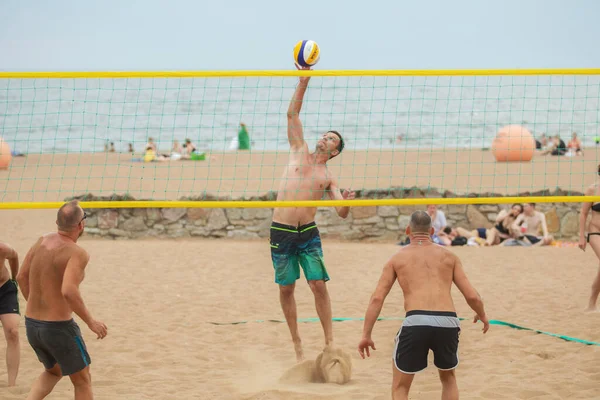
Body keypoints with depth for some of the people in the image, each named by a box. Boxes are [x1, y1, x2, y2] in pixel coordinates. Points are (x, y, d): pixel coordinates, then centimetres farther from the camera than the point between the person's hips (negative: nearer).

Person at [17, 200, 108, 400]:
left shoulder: (42, 241, 2)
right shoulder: (77, 253, -19)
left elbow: (22, 277, 11)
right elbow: (68, 291, -32)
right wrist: (91, 321, -19)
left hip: (31, 324, 7)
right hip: (59, 327, -7)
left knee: (53, 371, 31)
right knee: (82, 381, 13)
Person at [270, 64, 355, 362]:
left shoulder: (329, 178, 8)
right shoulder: (299, 152, 10)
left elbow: (342, 213, 2)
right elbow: (292, 114, 5)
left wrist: (346, 202, -22)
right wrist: (303, 81, -3)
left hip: (308, 234, 0)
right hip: (281, 233, 0)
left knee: (318, 284, -8)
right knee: (286, 288, 4)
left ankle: (329, 341, 1)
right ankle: (297, 344, 15)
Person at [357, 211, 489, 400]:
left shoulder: (398, 258, 17)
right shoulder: (448, 256, 19)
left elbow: (377, 298, 7)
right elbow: (472, 296, 14)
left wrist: (366, 335, 9)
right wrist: (482, 315, 35)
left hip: (415, 321, -2)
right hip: (448, 321, 2)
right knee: (448, 377, 30)